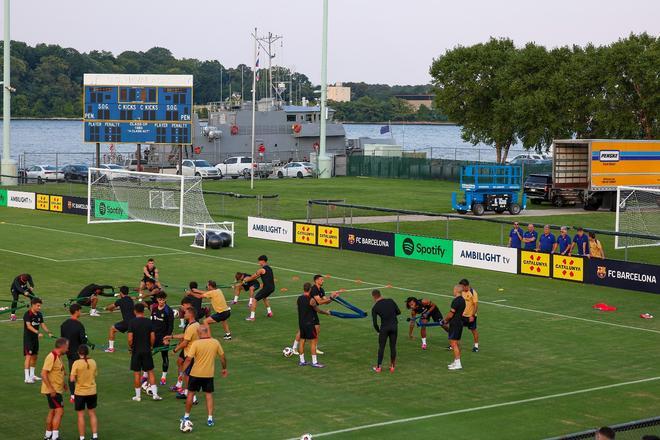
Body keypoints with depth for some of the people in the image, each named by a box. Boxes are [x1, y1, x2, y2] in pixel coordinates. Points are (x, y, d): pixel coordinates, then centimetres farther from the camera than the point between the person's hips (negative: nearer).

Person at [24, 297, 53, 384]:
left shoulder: (39, 314, 6)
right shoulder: (27, 314, -16)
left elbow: (43, 324, 7)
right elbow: (28, 326, -26)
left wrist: (49, 332, -10)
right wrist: (38, 332, -38)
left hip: (35, 338, 8)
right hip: (28, 338, -8)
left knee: (35, 356, 15)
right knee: (28, 356, -11)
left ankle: (32, 375, 28)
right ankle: (27, 378, -12)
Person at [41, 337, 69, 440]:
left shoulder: (58, 356, 11)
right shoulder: (51, 357, -20)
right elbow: (44, 374, -25)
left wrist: (63, 382, 17)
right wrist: (51, 389, -26)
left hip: (56, 390, 10)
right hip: (52, 390, -10)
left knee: (52, 411, 16)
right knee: (59, 411, -12)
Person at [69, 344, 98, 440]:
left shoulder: (77, 363, -16)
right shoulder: (93, 362, -4)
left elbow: (72, 379, -19)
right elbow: (95, 375, 4)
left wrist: (76, 379, 2)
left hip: (80, 393, -3)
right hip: (92, 392, 3)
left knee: (81, 416, 8)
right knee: (92, 414, 17)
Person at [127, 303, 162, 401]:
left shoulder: (132, 322, -9)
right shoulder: (148, 321, -2)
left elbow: (130, 338, -14)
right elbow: (153, 337, -2)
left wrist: (130, 348, 3)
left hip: (136, 351, -2)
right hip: (147, 351, 2)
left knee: (136, 373, 6)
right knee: (150, 372, 9)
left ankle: (137, 396, 10)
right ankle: (155, 394, 3)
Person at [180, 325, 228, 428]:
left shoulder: (196, 343, -15)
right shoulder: (216, 342, -5)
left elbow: (188, 359, -17)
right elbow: (222, 357, 4)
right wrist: (224, 368, 20)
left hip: (196, 373, -2)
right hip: (209, 374, 2)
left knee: (191, 393, 13)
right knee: (209, 395, 12)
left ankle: (186, 416, 24)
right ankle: (210, 419, 7)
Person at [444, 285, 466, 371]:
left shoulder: (456, 301, -19)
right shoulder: (462, 300, 11)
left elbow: (450, 314, -18)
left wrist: (446, 319, 1)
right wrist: (448, 317, 13)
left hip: (454, 324, -10)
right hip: (460, 323, 10)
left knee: (453, 343, -7)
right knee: (456, 343, 16)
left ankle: (457, 364, -8)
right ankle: (456, 362, 22)